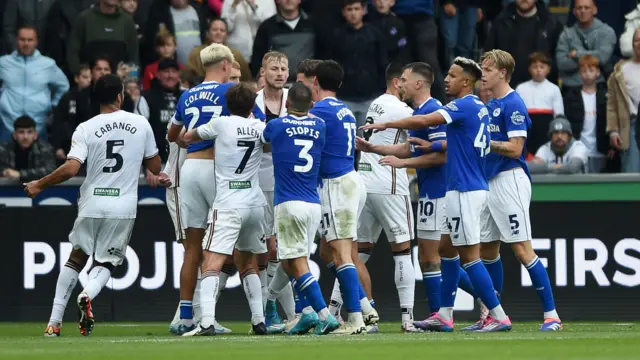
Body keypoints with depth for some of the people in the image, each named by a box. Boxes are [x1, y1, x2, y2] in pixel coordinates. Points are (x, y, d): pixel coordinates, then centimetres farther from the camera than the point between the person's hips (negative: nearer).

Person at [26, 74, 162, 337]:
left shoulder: (86, 129, -6)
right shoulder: (141, 124, 0)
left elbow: (71, 169, -16)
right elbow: (155, 168, 7)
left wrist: (40, 185, -4)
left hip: (92, 205, 0)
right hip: (124, 207, 0)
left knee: (76, 258, 18)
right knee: (105, 263, 13)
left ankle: (54, 322, 12)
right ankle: (88, 294, -23)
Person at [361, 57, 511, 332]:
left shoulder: (465, 106, -14)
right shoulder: (478, 108, 14)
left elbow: (423, 121, -22)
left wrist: (385, 125, -12)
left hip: (465, 190, -10)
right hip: (472, 187, 10)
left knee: (469, 255, -7)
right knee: (447, 248, 15)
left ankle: (498, 316, -8)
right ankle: (445, 315, 17)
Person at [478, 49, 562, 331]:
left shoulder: (513, 105, -12)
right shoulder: (490, 105, 16)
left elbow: (514, 148, -18)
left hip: (510, 179, -10)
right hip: (490, 181, 10)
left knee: (522, 249, -11)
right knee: (487, 249, 11)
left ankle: (551, 314, -9)